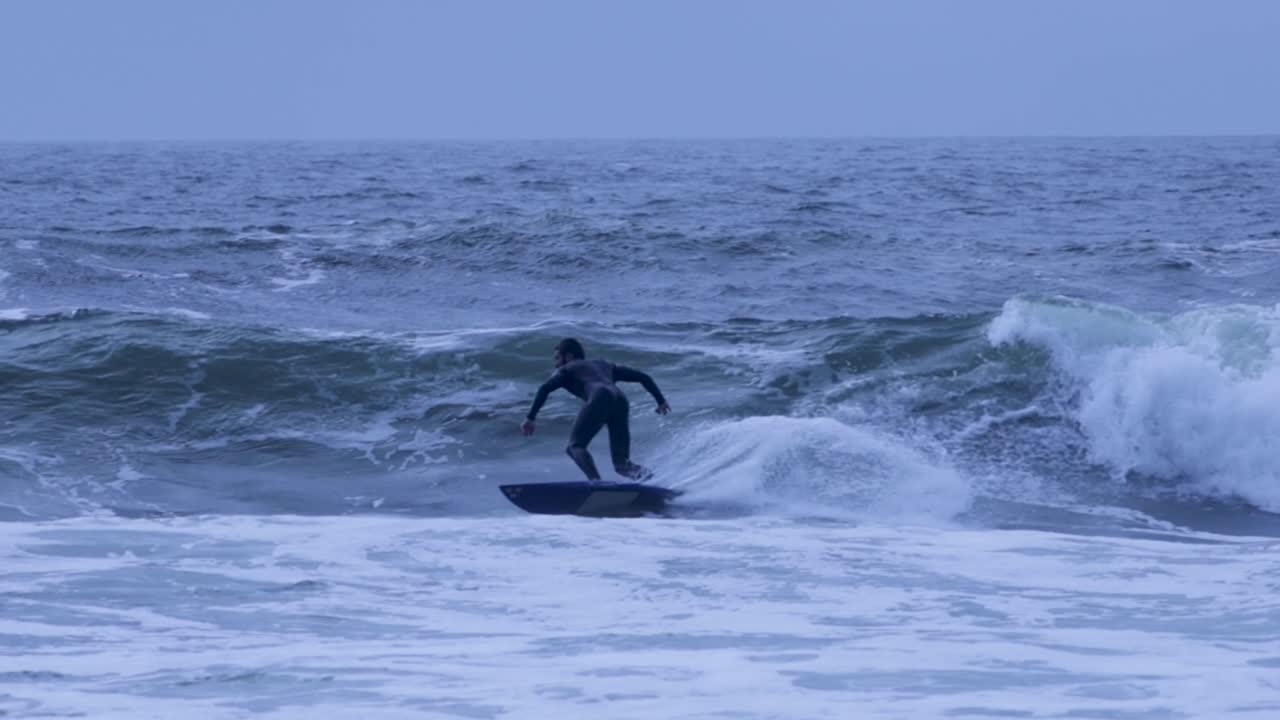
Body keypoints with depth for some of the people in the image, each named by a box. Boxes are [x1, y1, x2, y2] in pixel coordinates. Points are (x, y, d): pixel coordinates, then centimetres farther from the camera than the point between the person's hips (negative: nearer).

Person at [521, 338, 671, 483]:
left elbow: (545, 389, 7)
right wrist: (660, 400, 35)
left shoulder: (566, 370, 25)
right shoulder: (606, 366, 40)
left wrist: (531, 417, 3)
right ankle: (638, 472, -25)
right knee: (621, 463, 8)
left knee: (575, 446, -1)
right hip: (621, 401, 5)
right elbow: (642, 377, 36)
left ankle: (596, 481, -27)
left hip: (600, 399, -5)